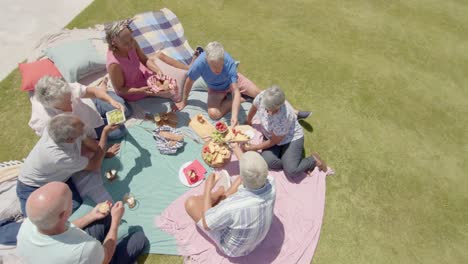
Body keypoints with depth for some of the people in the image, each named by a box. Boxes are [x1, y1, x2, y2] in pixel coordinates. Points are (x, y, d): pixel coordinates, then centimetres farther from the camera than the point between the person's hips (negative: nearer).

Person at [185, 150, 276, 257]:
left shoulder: (232, 207, -45)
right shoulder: (270, 183, -30)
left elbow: (207, 225, -22)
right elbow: (254, 174, -4)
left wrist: (207, 189, -14)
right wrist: (237, 150, 10)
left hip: (232, 247, -4)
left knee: (191, 202, -3)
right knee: (247, 174, 7)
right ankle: (224, 196, 28)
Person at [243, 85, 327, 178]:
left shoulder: (284, 116, -38)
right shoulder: (262, 96, -26)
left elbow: (274, 141, -22)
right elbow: (254, 107, 1)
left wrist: (253, 148, -15)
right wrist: (248, 122, 18)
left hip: (291, 138, -5)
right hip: (270, 135, 5)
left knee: (291, 171, -19)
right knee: (267, 161, -22)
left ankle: (313, 160, 10)